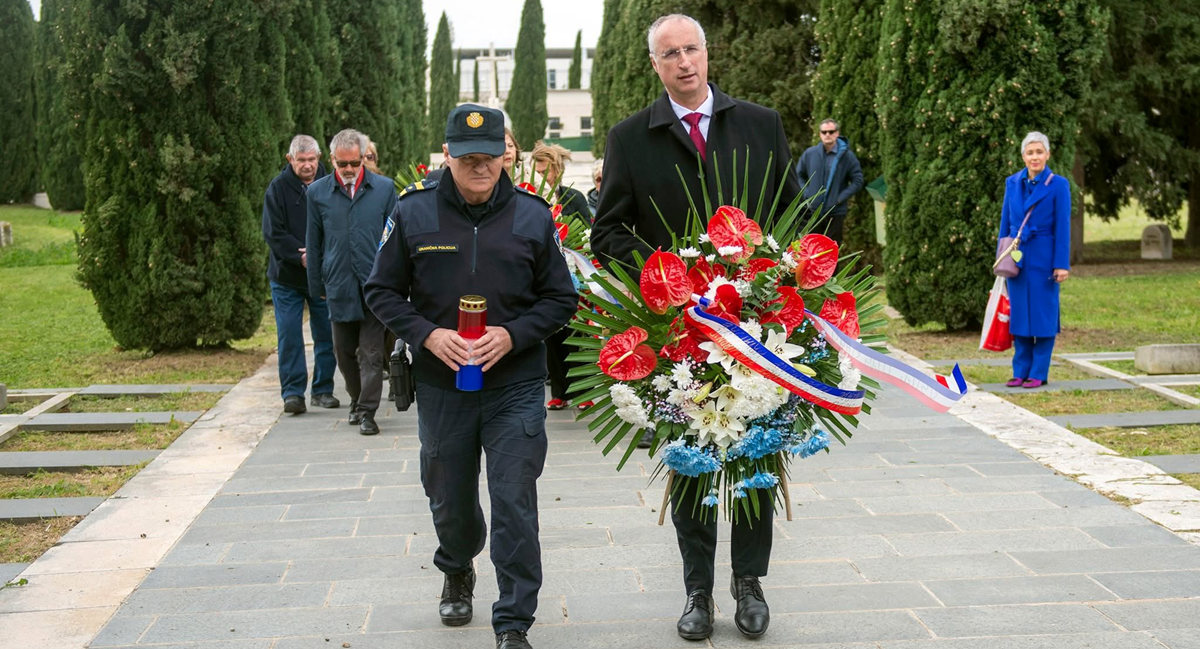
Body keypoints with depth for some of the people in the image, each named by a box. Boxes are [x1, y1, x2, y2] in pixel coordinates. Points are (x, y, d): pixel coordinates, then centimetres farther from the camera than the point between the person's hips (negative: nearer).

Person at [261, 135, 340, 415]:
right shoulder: (278, 188, -1)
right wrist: (301, 256, -17)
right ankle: (292, 392, 4)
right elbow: (273, 233, -6)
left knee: (326, 335, 6)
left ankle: (323, 390, 16)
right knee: (289, 337, -2)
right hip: (287, 276, -1)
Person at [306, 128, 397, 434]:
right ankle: (357, 400, 30)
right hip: (339, 284, 2)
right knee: (344, 351, 12)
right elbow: (314, 244, 10)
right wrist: (317, 285, 9)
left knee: (371, 352, -3)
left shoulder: (384, 188, 0)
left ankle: (367, 411, 2)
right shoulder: (318, 192, 3)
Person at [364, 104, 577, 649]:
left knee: (514, 503, -6)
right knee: (449, 499, 18)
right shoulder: (413, 213, -2)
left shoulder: (532, 215, -1)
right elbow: (382, 291, 4)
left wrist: (513, 334, -13)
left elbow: (560, 298, 4)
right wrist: (426, 334, -13)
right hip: (441, 385, 2)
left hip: (515, 385, -1)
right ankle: (457, 572, 49)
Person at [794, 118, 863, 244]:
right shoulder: (809, 153, 1)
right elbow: (799, 175, 13)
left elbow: (858, 181, -2)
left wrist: (841, 197, -11)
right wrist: (806, 195, 0)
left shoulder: (847, 156, -5)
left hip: (836, 213, -2)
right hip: (812, 211, 2)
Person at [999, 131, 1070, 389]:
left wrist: (1062, 264, -10)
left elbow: (1063, 227, -7)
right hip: (1017, 258, 4)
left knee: (1042, 313, 0)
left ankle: (1039, 373, 6)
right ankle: (1020, 371, 13)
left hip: (1043, 258, -4)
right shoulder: (1012, 183, 7)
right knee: (1019, 313, 6)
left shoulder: (1058, 184, -5)